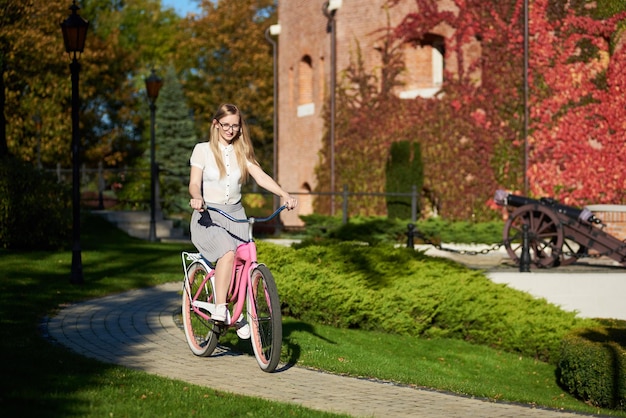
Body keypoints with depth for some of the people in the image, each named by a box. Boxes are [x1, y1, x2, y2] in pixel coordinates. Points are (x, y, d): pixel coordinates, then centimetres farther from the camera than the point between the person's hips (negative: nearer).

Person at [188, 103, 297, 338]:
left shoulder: (242, 152, 10)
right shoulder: (202, 150, 1)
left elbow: (261, 177, -4)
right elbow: (194, 182, -9)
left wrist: (285, 195, -21)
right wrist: (196, 198, -34)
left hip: (235, 215, 3)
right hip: (208, 215, -3)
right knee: (228, 254, -31)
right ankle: (220, 308, -24)